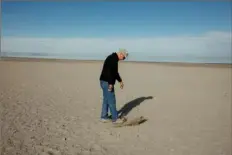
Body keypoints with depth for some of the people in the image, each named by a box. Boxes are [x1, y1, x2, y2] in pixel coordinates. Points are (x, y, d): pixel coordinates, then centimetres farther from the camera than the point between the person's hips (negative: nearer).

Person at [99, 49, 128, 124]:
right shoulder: (112, 58, -16)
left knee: (106, 100, 14)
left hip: (105, 82, 11)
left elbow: (115, 72, 25)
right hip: (107, 82, -11)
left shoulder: (113, 58, 16)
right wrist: (110, 83, -26)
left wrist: (120, 81, 27)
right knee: (111, 100, -3)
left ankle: (104, 117, 22)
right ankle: (115, 118, 5)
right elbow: (109, 71, -26)